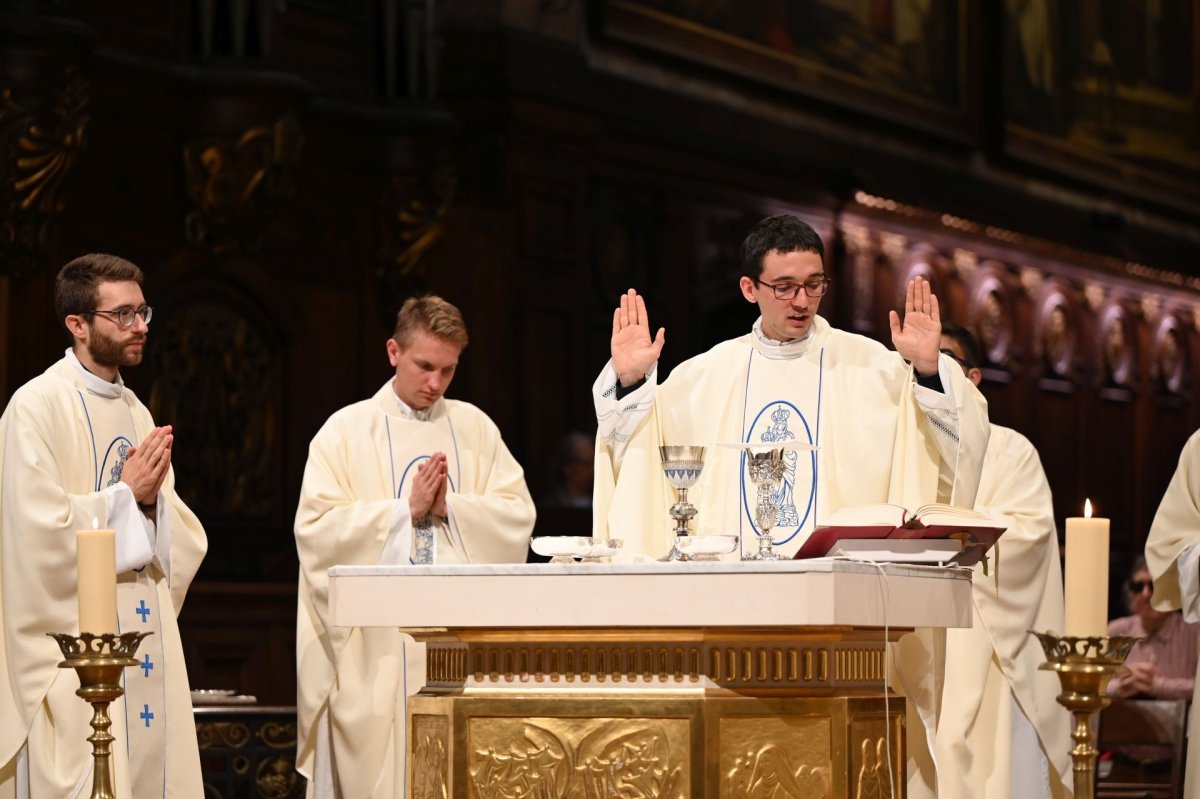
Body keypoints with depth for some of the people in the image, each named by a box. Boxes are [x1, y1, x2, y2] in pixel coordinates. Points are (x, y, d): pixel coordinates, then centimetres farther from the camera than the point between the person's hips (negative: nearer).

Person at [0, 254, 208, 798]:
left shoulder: (137, 414, 16)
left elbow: (180, 541, 15)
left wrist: (153, 498, -6)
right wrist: (126, 493, -9)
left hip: (146, 647, 7)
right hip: (76, 655, -7)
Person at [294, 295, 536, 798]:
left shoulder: (475, 428, 12)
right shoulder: (346, 430, 4)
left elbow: (519, 514, 4)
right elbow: (317, 528, -7)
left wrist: (450, 507, -10)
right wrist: (406, 509, -10)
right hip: (377, 647, -2)